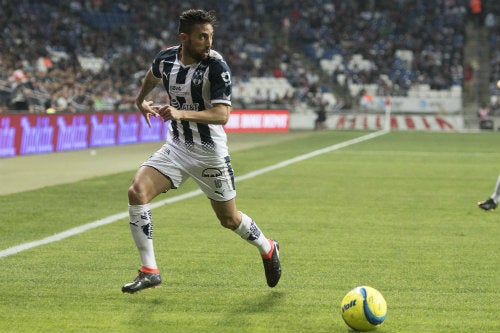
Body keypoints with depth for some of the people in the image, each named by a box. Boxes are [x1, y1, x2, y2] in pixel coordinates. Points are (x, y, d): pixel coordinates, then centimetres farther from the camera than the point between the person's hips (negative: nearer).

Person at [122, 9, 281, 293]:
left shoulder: (217, 67, -20)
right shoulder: (166, 59, -5)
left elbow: (222, 115, -29)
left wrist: (181, 113, -40)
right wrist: (141, 100, 34)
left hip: (210, 153, -4)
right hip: (176, 147, 4)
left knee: (230, 219, 9)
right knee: (137, 192, -19)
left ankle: (268, 250, 42)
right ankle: (149, 271, -11)